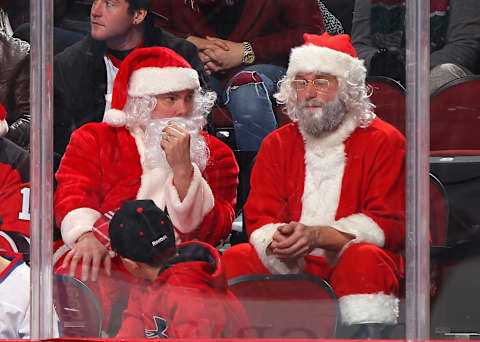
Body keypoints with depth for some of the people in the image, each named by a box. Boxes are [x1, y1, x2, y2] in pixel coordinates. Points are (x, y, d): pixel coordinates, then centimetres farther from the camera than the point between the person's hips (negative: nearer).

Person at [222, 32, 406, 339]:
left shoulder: (384, 141, 0)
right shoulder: (277, 144, 13)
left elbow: (389, 222, -9)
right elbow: (260, 218, 7)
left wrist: (317, 235, -23)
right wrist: (277, 243, -21)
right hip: (289, 265, 4)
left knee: (365, 259, -35)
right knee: (237, 259, -20)